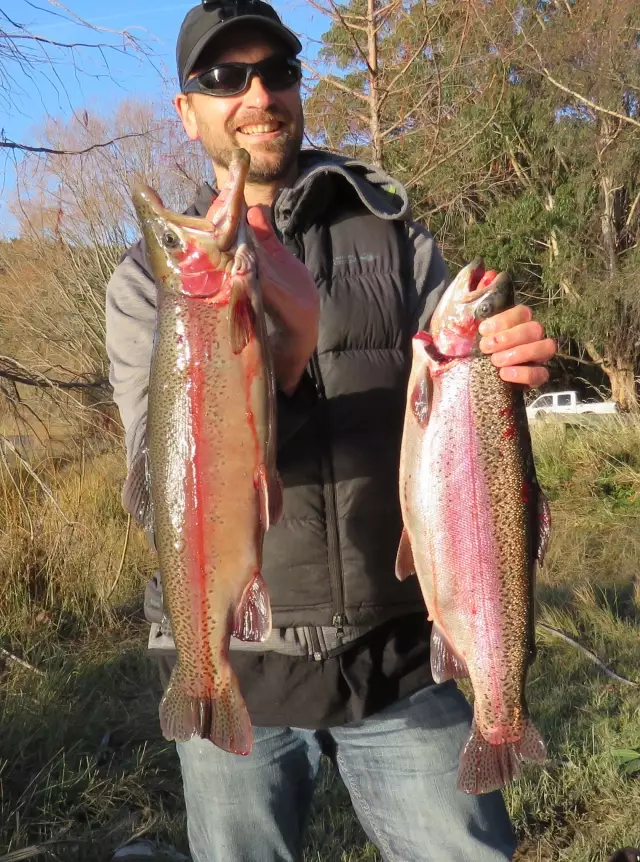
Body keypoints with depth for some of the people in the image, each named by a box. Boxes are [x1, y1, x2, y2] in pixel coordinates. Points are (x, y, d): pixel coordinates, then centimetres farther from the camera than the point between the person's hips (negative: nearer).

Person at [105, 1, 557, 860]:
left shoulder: (391, 233, 4)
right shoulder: (149, 278, 1)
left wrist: (502, 365, -21)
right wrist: (277, 349, -29)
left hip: (404, 656, 1)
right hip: (235, 668, 0)